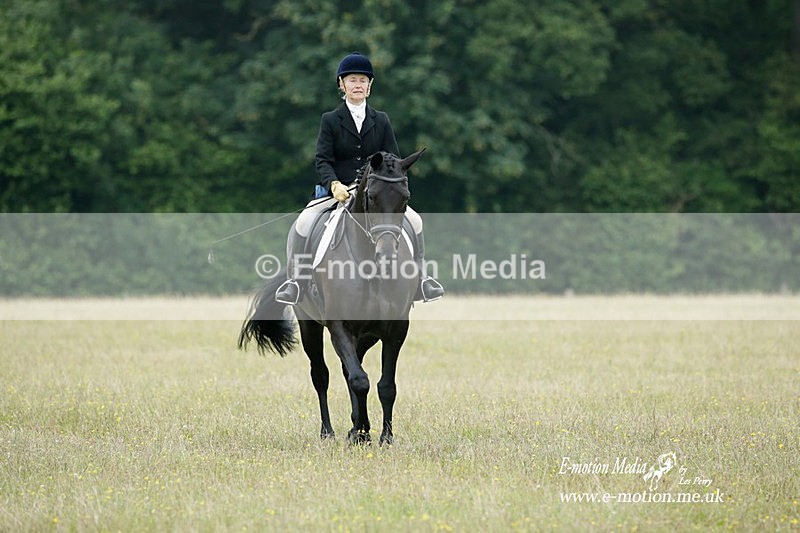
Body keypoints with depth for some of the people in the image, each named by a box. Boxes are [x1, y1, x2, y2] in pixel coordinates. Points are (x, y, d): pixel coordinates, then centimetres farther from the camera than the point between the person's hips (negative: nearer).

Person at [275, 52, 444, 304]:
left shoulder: (381, 121, 10)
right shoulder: (330, 120, 3)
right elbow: (323, 160, -6)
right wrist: (334, 184, -26)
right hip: (336, 192, -2)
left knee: (414, 220, -17)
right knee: (304, 222, -27)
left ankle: (421, 278, -4)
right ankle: (294, 278, -12)